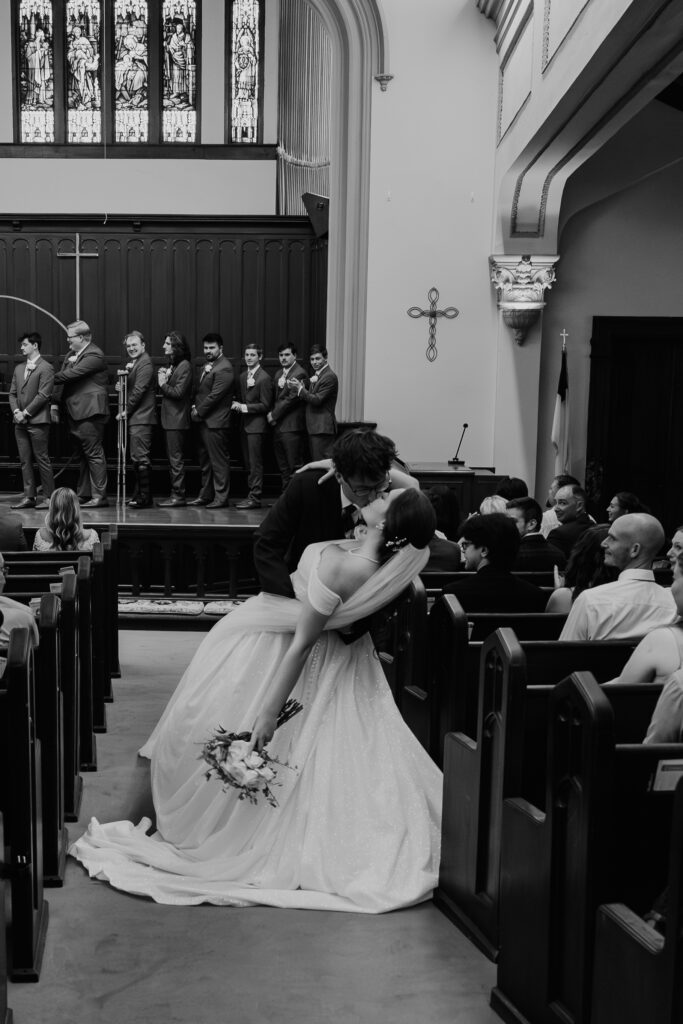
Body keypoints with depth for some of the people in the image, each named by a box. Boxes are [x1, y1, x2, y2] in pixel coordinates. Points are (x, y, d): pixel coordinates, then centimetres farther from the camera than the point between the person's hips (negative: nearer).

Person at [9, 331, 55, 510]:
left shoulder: (45, 368, -6)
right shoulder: (19, 369, 17)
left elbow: (43, 395, -12)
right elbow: (12, 393, 16)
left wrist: (26, 413, -12)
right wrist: (16, 411, -2)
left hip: (37, 421, -7)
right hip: (20, 422, 7)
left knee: (42, 459, -4)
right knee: (25, 460, 7)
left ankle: (48, 497, 2)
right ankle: (29, 497, 10)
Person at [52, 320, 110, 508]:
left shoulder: (94, 355, -12)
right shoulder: (72, 355, 17)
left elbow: (73, 373, -21)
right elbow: (63, 378, 14)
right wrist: (55, 403, 6)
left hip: (90, 412, -9)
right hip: (75, 412, 9)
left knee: (94, 454, -7)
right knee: (84, 455, 14)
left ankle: (99, 496, -5)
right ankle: (84, 494, 19)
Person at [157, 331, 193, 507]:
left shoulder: (184, 366, -12)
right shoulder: (171, 364, 16)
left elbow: (178, 392, -18)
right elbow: (167, 390, 14)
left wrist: (163, 384, -7)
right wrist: (163, 377, -2)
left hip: (177, 419, -9)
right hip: (169, 418, 9)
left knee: (176, 458, -6)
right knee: (172, 458, 11)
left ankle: (178, 496, -2)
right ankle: (176, 494, 16)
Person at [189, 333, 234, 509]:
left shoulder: (224, 368, -14)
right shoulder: (206, 366, 18)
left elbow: (215, 395, -18)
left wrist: (198, 411, -10)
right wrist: (195, 407, 4)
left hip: (215, 422, -10)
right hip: (203, 420, 10)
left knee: (219, 460, -5)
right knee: (205, 461, 14)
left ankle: (221, 498, -1)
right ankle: (205, 495, 22)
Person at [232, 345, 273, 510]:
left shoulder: (264, 378, -11)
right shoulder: (243, 376, 14)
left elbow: (265, 405, -13)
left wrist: (244, 407, -17)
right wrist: (237, 404, 5)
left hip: (257, 425, -8)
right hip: (245, 424, 8)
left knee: (255, 463, -6)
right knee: (248, 463, 11)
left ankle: (255, 498, -3)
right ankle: (251, 494, 18)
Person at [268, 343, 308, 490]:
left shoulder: (300, 373, -11)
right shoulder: (279, 374, 17)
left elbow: (292, 398, -15)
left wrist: (274, 415, -10)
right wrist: (272, 414, 4)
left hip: (292, 426, -9)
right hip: (278, 425, 9)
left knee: (294, 465, -6)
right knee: (282, 466, 12)